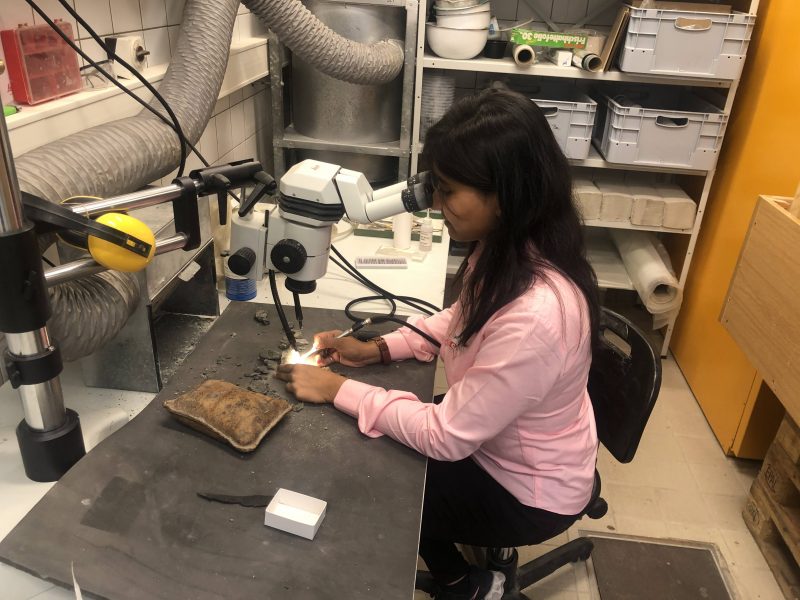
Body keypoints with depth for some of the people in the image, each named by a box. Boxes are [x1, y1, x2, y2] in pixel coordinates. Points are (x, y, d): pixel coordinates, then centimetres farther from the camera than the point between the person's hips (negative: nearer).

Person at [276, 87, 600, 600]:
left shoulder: (535, 315, -41)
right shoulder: (510, 250, -13)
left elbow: (446, 438, -30)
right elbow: (465, 321, 6)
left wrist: (340, 390, -22)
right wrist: (379, 349, -6)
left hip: (528, 492, -7)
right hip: (494, 439, 7)